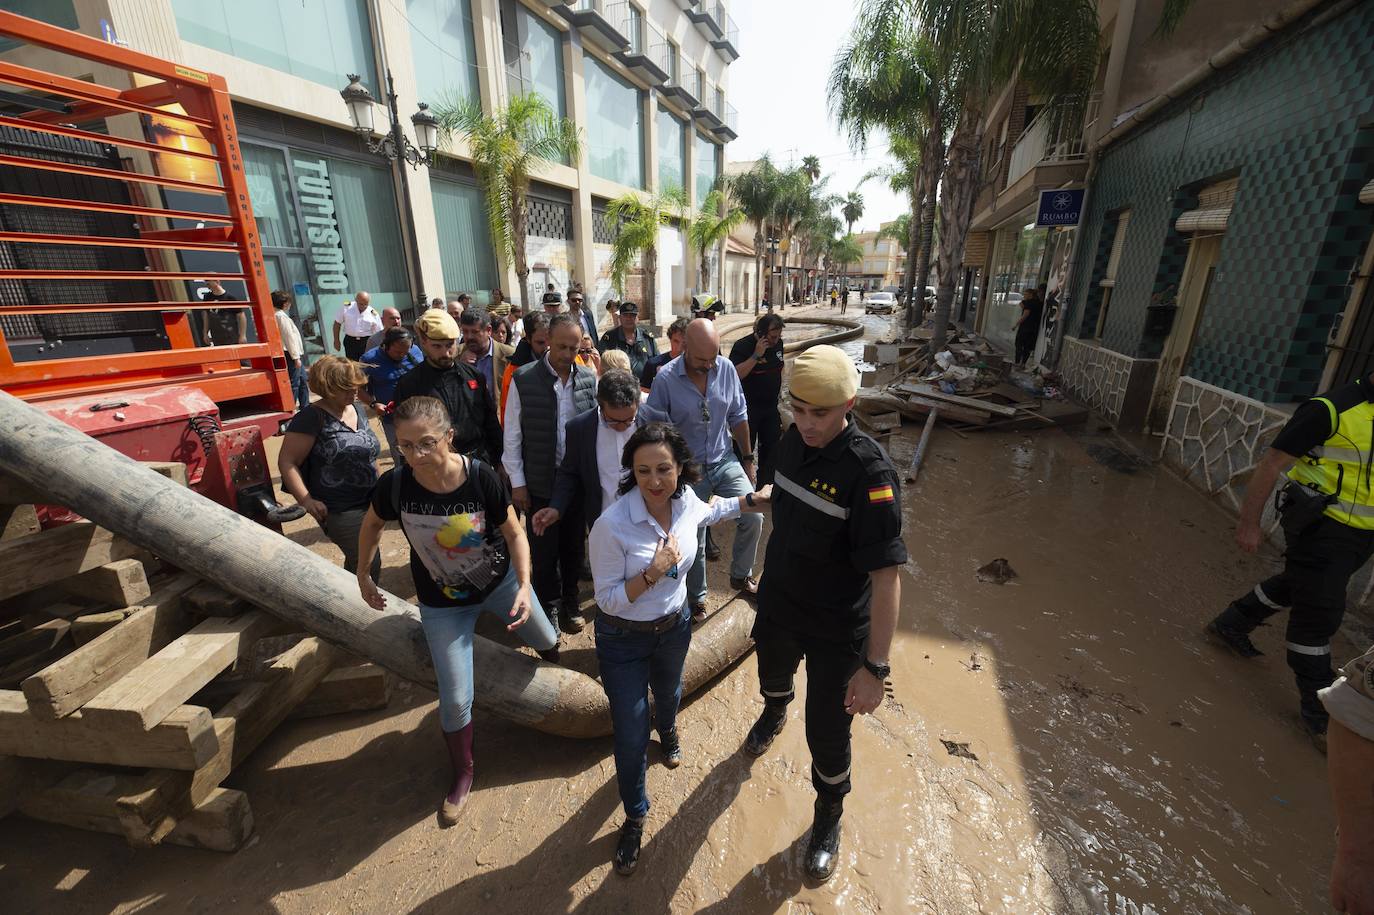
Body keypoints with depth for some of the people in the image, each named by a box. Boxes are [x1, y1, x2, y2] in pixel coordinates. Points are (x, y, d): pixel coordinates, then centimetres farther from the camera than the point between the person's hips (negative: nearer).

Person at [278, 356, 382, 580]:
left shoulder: (356, 409, 8)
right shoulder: (312, 417, -14)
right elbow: (287, 462, -15)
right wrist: (306, 500, -21)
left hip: (368, 502, 7)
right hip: (339, 511, -7)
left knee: (357, 560, 19)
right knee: (369, 564, -5)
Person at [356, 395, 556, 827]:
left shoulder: (481, 476, -28)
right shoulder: (394, 484, -24)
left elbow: (514, 532, -15)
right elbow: (372, 524, -1)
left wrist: (524, 586, -23)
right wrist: (363, 574, 9)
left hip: (500, 581, 1)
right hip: (442, 602, 0)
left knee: (546, 642, 22)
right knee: (455, 700, 4)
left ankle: (521, 627, 62)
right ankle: (463, 773, 33)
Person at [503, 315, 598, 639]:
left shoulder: (589, 378, -3)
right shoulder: (523, 379, -9)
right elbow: (512, 436, -4)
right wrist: (517, 483, -4)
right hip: (540, 483, -2)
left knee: (573, 546, 17)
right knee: (544, 550, 13)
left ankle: (569, 602, 39)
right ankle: (548, 606, 36)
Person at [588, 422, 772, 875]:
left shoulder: (686, 499, -17)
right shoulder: (612, 525, -33)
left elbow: (707, 514, 9)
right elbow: (607, 600, -24)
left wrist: (751, 500, 8)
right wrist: (653, 573, -36)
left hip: (674, 625, 5)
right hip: (623, 639, -4)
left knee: (668, 694, 33)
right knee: (630, 738, 7)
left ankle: (667, 733, 70)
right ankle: (635, 817, 39)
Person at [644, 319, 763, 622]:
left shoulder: (726, 368, -8)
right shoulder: (666, 379, -17)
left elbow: (738, 417, 4)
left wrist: (747, 458, 10)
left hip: (725, 462, 3)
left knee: (753, 517, -10)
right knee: (693, 540, 9)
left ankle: (740, 575, 19)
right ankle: (695, 599, 33)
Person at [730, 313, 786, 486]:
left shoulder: (778, 343, 4)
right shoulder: (742, 346, -17)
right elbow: (735, 374, -29)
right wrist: (756, 355, -30)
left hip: (771, 406, 7)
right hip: (748, 407, -7)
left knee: (771, 446, 14)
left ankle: (766, 484, 30)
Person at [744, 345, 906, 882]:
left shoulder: (869, 473, -29)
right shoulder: (793, 441, -9)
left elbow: (886, 577, -29)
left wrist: (875, 667, -28)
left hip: (836, 632, -5)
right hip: (778, 605, 6)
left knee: (827, 734, 11)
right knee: (773, 677, 31)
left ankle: (829, 818, 43)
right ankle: (775, 713, 68)